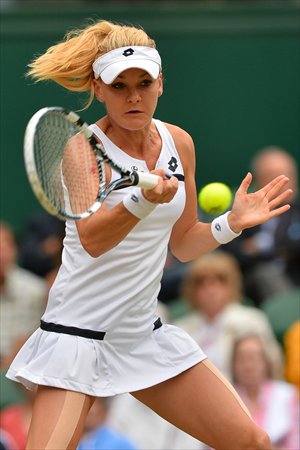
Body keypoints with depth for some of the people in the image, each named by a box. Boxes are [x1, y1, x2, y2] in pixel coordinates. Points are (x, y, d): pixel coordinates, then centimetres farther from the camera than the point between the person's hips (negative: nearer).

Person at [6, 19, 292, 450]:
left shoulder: (179, 143, 5)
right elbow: (91, 240, -28)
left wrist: (231, 223, -1)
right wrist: (144, 200, -44)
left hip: (146, 333, 6)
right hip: (78, 334, -6)